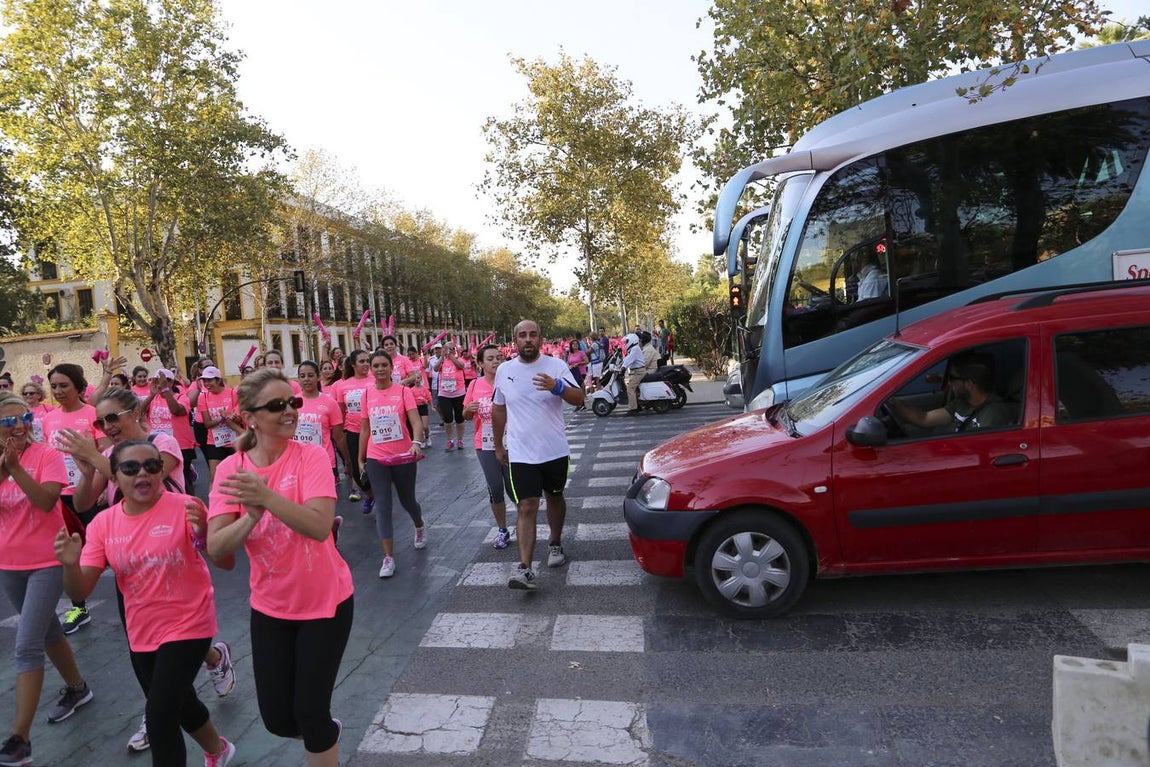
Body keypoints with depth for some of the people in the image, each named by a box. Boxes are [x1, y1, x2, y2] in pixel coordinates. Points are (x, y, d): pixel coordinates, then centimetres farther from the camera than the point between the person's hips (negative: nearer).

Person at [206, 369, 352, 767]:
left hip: (325, 601, -3)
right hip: (270, 607, 3)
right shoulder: (230, 469, -8)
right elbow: (216, 548, -15)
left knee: (310, 712, 3)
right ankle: (325, 732, 46)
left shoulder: (310, 456, -17)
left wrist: (267, 497, -40)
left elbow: (320, 526, -29)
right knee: (277, 720, 14)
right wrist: (252, 516, -32)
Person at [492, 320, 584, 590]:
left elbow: (579, 399, -15)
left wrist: (557, 387, -35)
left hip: (555, 450, 1)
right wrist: (498, 446, 15)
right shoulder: (504, 371, 1)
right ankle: (525, 568, -8)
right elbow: (498, 410, 11)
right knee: (527, 508, -8)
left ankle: (555, 543, 41)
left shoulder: (556, 366, -5)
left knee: (555, 497, 19)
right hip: (521, 453, 0)